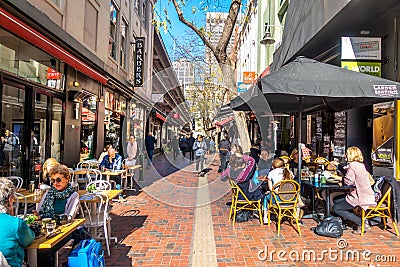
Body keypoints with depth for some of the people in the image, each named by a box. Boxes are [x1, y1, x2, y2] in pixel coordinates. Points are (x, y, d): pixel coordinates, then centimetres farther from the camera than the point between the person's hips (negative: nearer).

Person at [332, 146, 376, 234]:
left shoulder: (353, 165, -17)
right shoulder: (360, 165, 13)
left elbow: (348, 181, -20)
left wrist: (342, 178, 1)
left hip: (360, 198, -10)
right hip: (366, 196, 10)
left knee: (335, 209, -4)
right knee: (336, 200, 17)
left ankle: (362, 223, -5)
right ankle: (359, 218, 9)